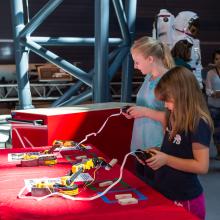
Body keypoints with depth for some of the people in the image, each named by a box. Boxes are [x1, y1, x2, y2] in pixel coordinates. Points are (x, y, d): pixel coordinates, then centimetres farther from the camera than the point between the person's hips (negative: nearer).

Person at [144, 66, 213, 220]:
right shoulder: (175, 118, 3)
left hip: (184, 199, -8)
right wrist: (156, 153, -3)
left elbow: (202, 166, -23)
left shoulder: (198, 124, -21)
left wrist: (166, 159, -23)